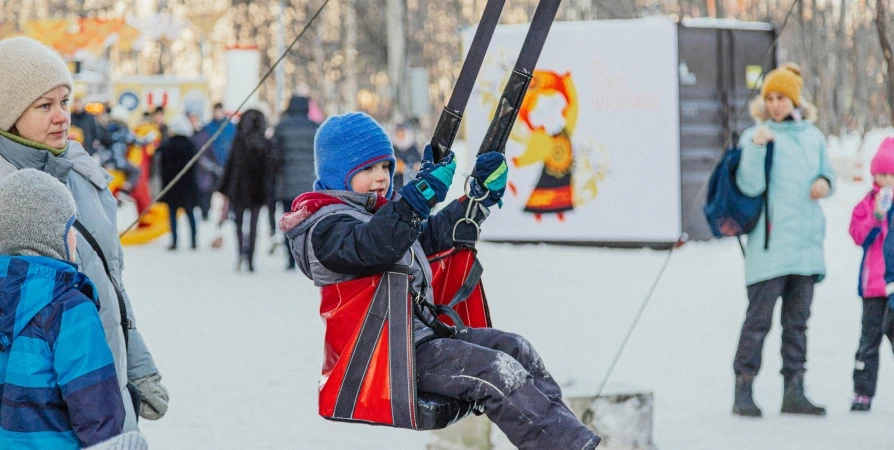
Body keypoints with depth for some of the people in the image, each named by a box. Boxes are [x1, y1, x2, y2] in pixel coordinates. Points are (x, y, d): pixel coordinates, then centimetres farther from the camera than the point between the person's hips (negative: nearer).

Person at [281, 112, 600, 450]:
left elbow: (432, 235, 33)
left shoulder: (381, 212, 20)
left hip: (420, 331, 11)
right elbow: (373, 246, -36)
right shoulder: (326, 226, -14)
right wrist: (423, 193, -45)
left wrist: (482, 194, 25)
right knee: (500, 372, -19)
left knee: (514, 348, 6)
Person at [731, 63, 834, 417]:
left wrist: (824, 183, -1)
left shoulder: (813, 136, 13)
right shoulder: (755, 136, -1)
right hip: (770, 241, -5)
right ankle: (743, 392, -6)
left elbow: (827, 175, 22)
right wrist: (756, 148, -23)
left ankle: (794, 391, 13)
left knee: (798, 319, 8)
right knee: (759, 316, -8)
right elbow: (750, 186, -11)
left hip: (807, 240, 5)